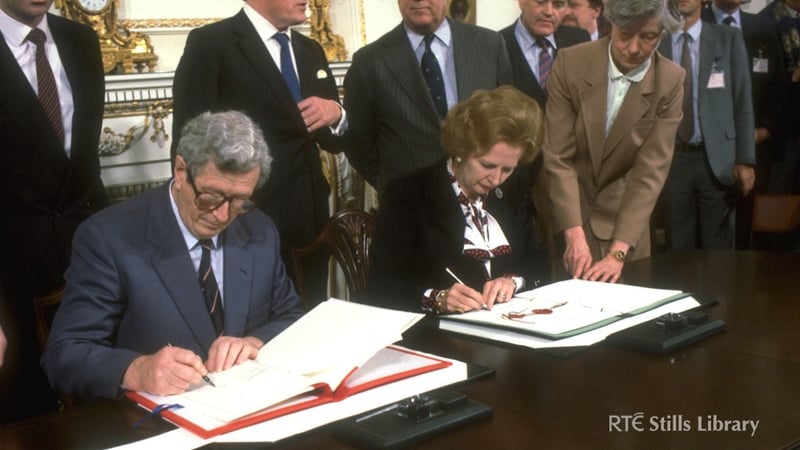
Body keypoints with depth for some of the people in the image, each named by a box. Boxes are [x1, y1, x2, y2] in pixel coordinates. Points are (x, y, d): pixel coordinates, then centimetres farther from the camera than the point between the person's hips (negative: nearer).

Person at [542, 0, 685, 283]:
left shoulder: (670, 82, -12)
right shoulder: (570, 63, -14)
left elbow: (651, 172, -16)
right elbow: (557, 157, -14)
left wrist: (618, 252, -24)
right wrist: (575, 235, -23)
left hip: (623, 217, 1)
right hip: (564, 213, -1)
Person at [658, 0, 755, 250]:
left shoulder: (728, 38, 3)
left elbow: (742, 101, 2)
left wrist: (745, 159, -4)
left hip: (717, 158, -1)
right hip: (671, 159, 1)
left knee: (717, 247, 3)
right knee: (679, 248, 5)